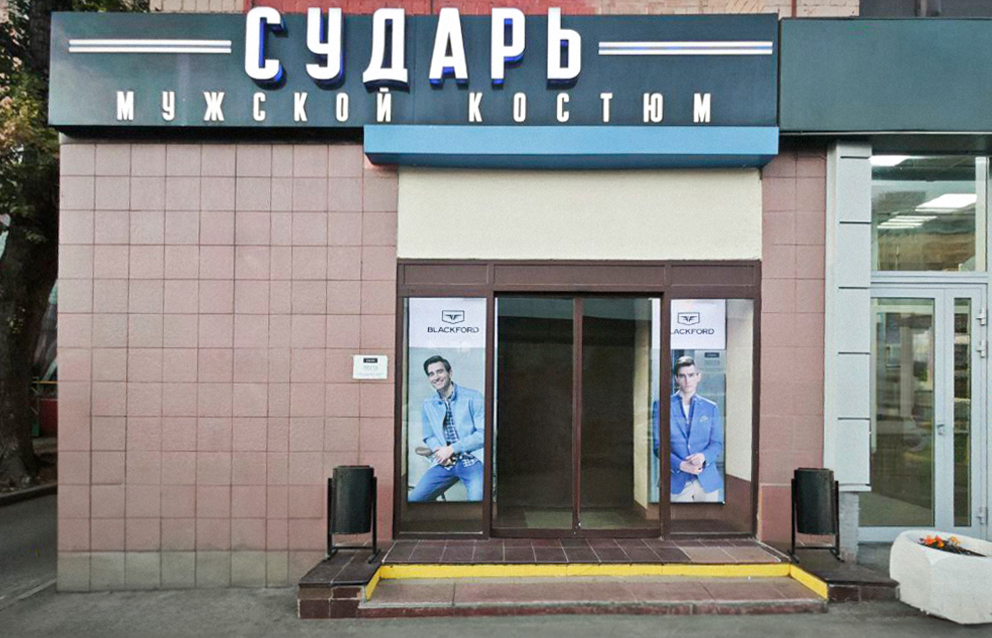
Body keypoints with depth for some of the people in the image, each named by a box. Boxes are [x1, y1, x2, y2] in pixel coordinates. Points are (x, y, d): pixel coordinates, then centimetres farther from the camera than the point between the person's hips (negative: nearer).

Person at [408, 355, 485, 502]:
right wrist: (438, 450, -5)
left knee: (477, 499, -28)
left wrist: (452, 449, -11)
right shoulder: (428, 404, 13)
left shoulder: (472, 397, -2)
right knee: (413, 499, -8)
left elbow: (483, 433, -6)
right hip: (445, 463, 4)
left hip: (472, 460, -4)